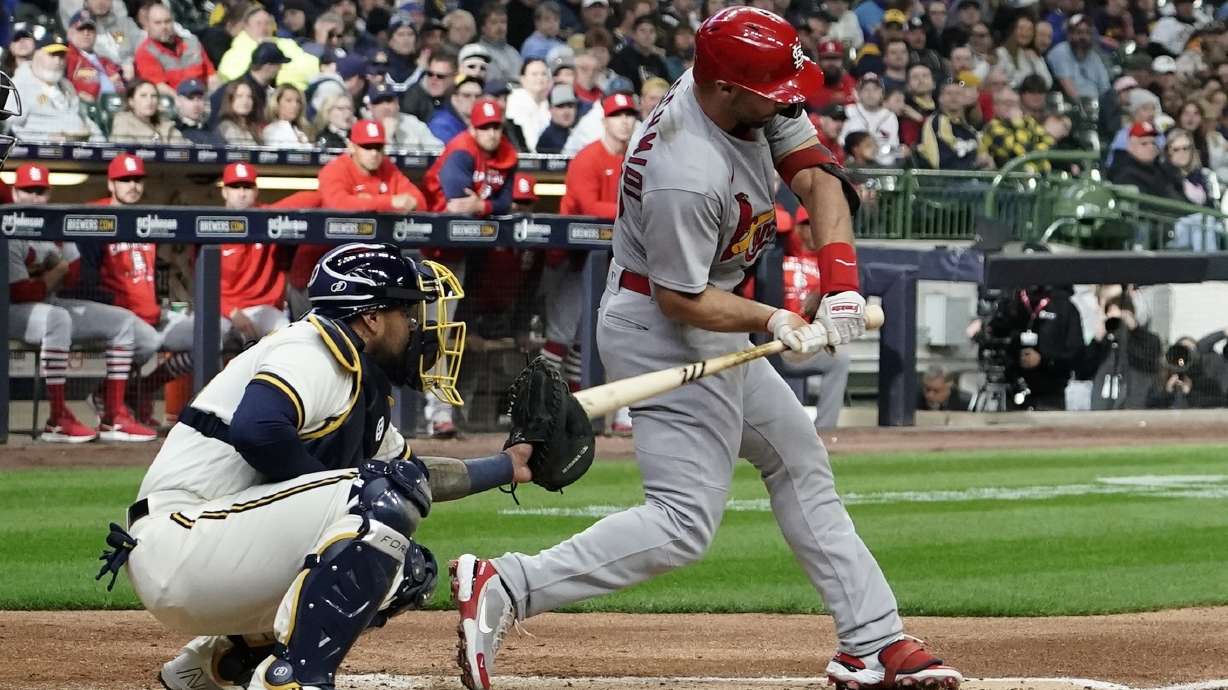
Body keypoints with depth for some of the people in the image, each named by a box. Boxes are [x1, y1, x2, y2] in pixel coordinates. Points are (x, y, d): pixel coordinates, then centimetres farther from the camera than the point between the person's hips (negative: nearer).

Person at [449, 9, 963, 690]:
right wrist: (773, 322, -29)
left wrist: (840, 280, -18)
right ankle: (502, 588, -19)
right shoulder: (688, 174, -32)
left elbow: (815, 175, -6)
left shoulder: (758, 101, -7)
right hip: (660, 329, -11)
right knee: (685, 522, -14)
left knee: (799, 461, 16)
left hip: (712, 331, 11)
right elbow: (681, 300, -24)